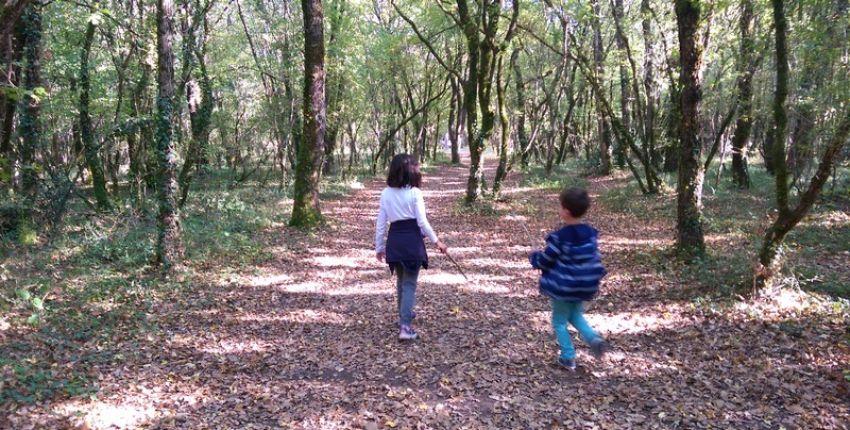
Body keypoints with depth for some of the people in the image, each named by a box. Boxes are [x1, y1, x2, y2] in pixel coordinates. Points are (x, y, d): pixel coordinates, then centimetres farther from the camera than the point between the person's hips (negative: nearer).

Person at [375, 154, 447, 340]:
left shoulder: (386, 193, 2)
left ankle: (405, 314, 41)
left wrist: (379, 247, 14)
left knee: (401, 281, 23)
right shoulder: (414, 193, -11)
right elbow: (422, 222, -10)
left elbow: (380, 223, 5)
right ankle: (405, 326, -5)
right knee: (410, 283, 2)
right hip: (412, 241, -4)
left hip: (394, 241, 4)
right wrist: (436, 241, 1)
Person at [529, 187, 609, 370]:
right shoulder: (590, 233, -3)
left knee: (560, 322, 14)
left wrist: (533, 256, 7)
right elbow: (595, 258, 7)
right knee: (576, 316, 27)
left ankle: (568, 358, 16)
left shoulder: (559, 237, -21)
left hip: (563, 287, -6)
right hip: (585, 286, 6)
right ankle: (594, 338, 4)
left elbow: (544, 261, -13)